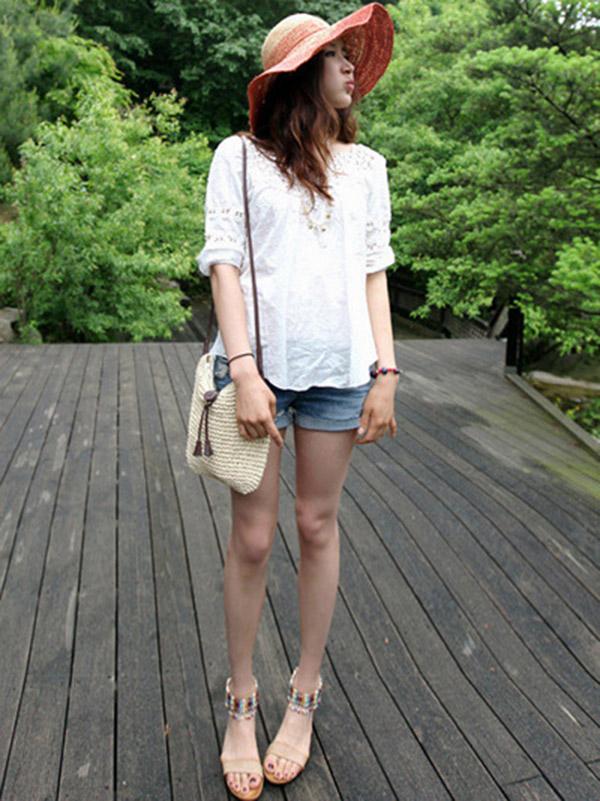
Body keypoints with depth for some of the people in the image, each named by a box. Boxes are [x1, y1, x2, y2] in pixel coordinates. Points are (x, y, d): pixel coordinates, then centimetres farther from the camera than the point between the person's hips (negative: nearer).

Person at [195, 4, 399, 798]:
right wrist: (243, 370, -13)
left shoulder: (366, 165, 13)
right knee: (252, 538, 2)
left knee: (318, 525, 9)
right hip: (260, 365, -2)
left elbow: (374, 272, 10)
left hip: (339, 367, 2)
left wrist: (386, 372, 1)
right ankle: (241, 704, 22)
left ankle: (305, 698, 27)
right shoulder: (240, 156, 5)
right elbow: (224, 262, -3)